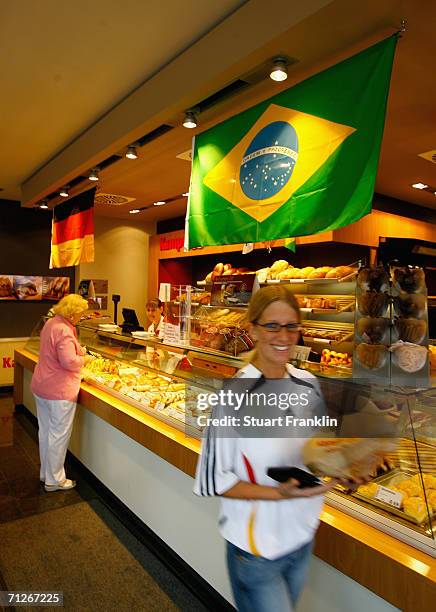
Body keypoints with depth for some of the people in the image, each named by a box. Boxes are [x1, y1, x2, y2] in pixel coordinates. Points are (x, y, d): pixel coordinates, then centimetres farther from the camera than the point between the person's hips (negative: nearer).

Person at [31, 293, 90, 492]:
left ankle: (45, 473, 37)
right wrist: (84, 359, -11)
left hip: (41, 387, 10)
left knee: (45, 431, 20)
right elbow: (69, 362, -30)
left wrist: (78, 350, 11)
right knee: (59, 435, 4)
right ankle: (54, 480, 18)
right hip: (59, 391, -10)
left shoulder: (51, 323, 8)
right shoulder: (63, 331, -23)